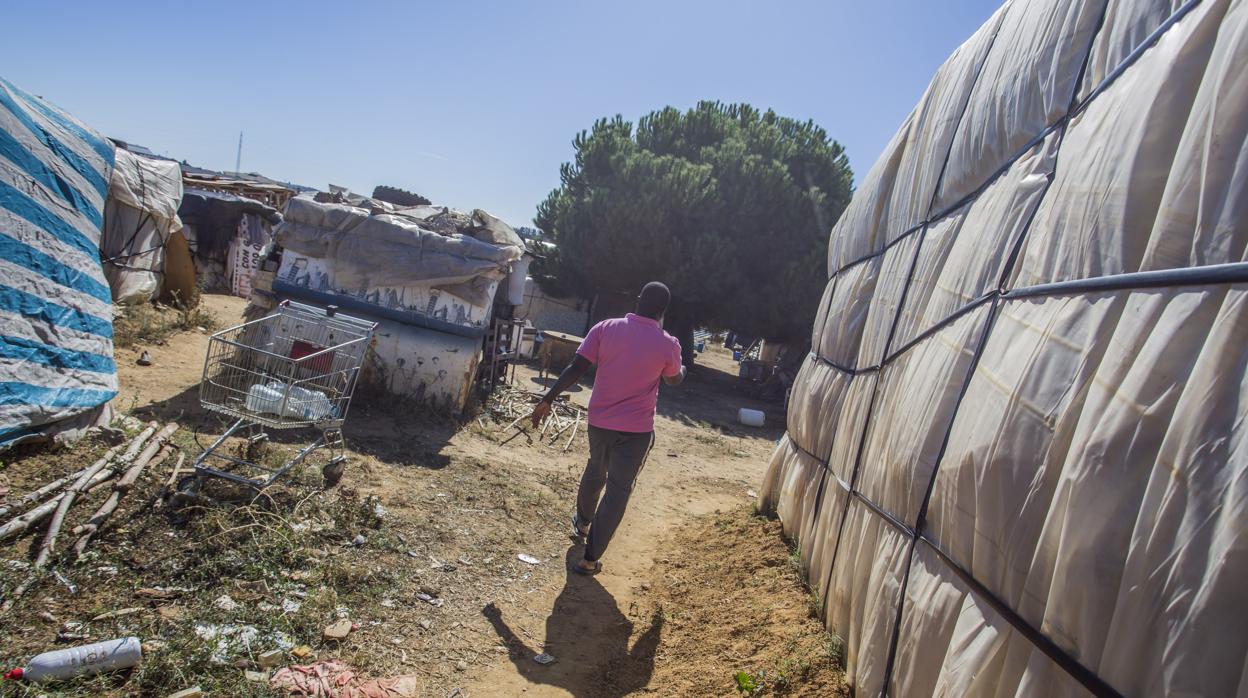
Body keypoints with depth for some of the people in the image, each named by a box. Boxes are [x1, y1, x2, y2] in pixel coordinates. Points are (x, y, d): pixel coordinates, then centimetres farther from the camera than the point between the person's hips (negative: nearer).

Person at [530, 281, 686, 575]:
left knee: (594, 473, 28)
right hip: (636, 430, -3)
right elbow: (675, 379, 11)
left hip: (599, 421, 4)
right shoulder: (668, 344, -9)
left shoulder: (605, 328, -7)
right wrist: (681, 367, 34)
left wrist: (548, 399, -4)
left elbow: (576, 369, -10)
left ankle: (582, 522, 50)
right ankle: (591, 557, 4)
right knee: (618, 491, 4)